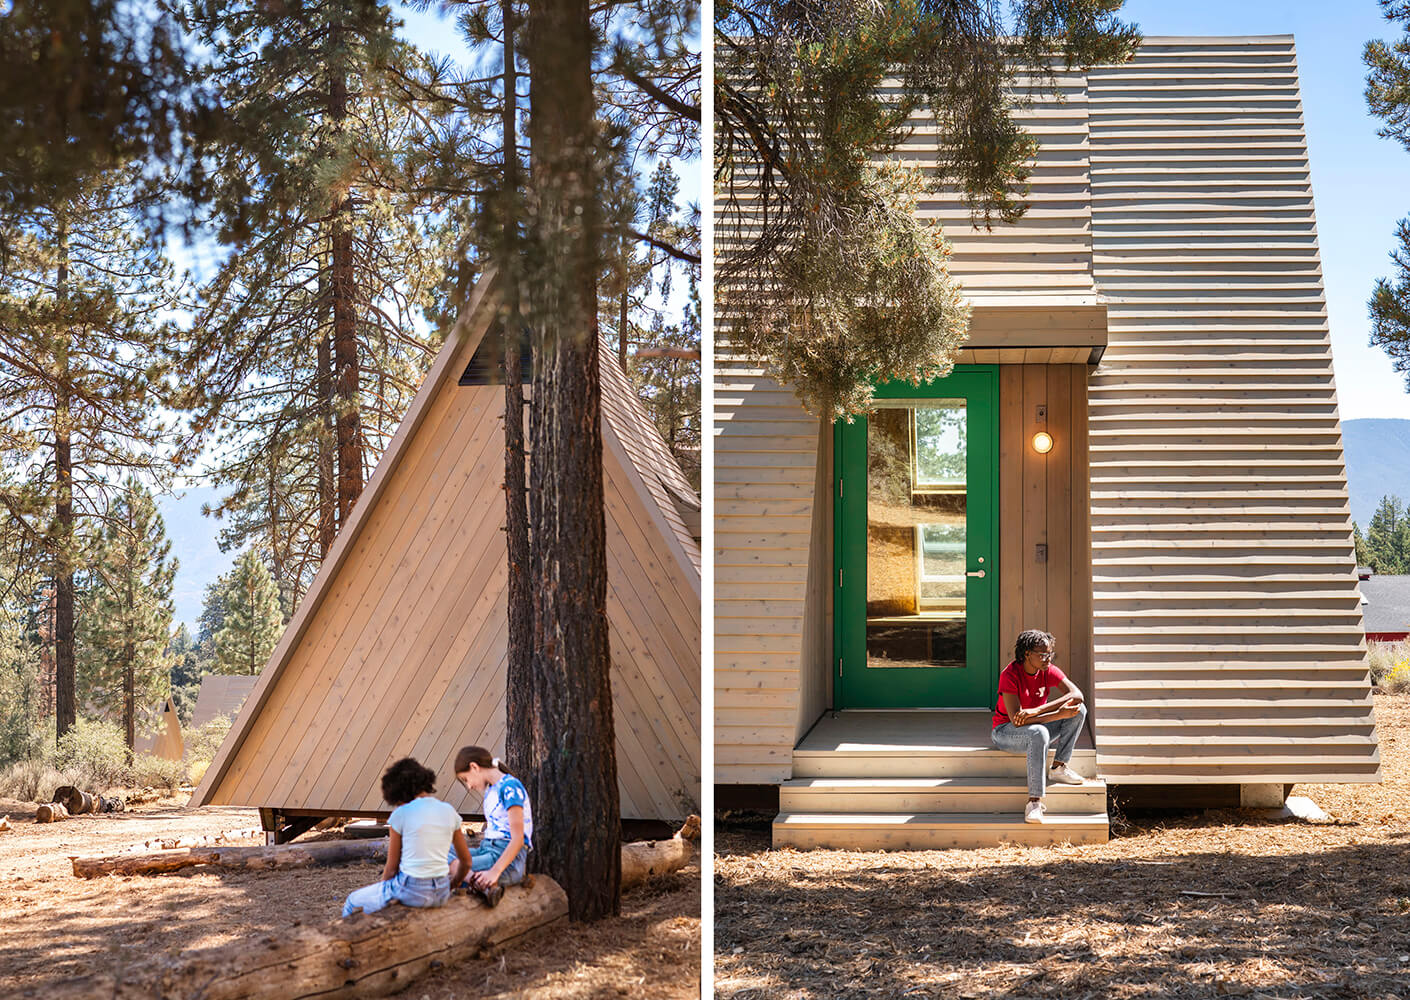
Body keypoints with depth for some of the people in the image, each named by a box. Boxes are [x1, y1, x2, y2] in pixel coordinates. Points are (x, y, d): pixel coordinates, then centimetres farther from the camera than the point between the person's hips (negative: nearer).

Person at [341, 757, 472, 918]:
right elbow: (466, 861, 11)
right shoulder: (449, 811, 4)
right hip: (442, 894, 5)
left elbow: (391, 868, -2)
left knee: (353, 901, 17)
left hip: (411, 892, -5)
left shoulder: (400, 814, -9)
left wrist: (383, 891, 16)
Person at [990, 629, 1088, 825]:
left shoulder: (1048, 671, -6)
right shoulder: (1010, 675, -22)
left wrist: (1036, 710, -33)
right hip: (1006, 731, -6)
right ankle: (1034, 802, -40)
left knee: (1079, 710, -14)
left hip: (1036, 729, 6)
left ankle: (1058, 768, -11)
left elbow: (1077, 695, -20)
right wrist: (1058, 715, -35)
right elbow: (1016, 719, -29)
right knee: (1039, 733, -40)